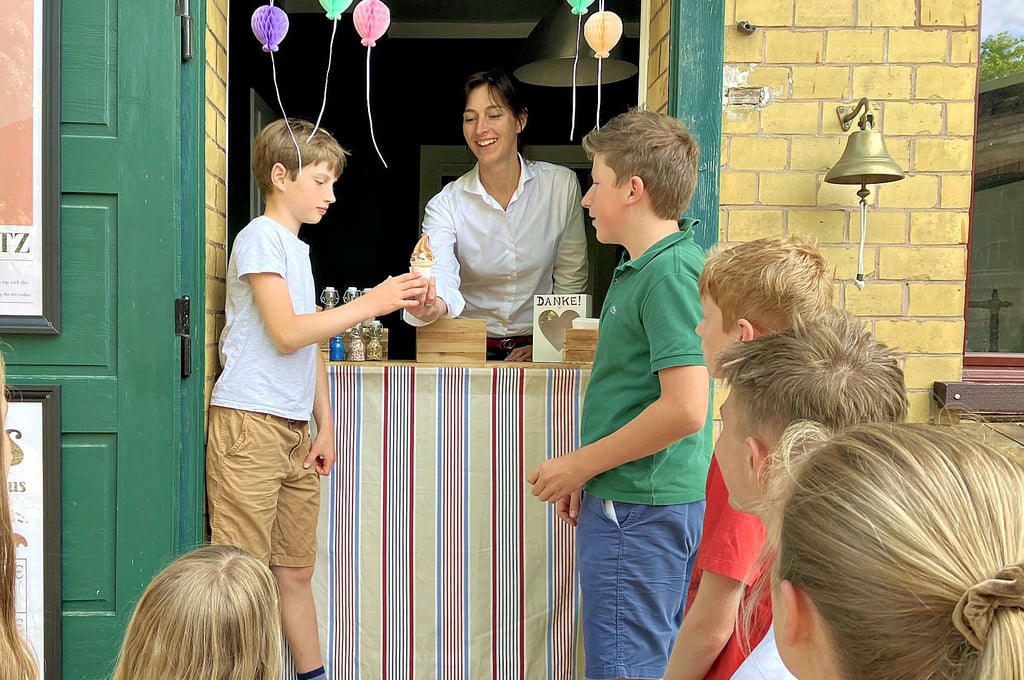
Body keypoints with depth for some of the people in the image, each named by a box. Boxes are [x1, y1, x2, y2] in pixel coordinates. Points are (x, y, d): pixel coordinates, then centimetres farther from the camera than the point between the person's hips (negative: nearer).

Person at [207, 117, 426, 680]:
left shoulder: (297, 247, 20)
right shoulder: (260, 237, -6)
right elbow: (287, 334, -16)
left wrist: (324, 423, 17)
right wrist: (370, 304, -14)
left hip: (294, 428, 8)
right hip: (250, 422, -8)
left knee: (295, 570, 14)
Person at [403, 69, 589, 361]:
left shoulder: (562, 184, -1)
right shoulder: (446, 204, -4)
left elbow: (571, 277, 6)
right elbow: (443, 280, -20)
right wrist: (433, 306, -43)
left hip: (537, 349, -1)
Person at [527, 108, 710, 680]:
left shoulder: (670, 273, -19)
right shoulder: (643, 268, 12)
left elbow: (685, 409, -26)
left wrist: (582, 464, -16)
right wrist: (588, 471, 15)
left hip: (639, 511, -10)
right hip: (631, 499, 10)